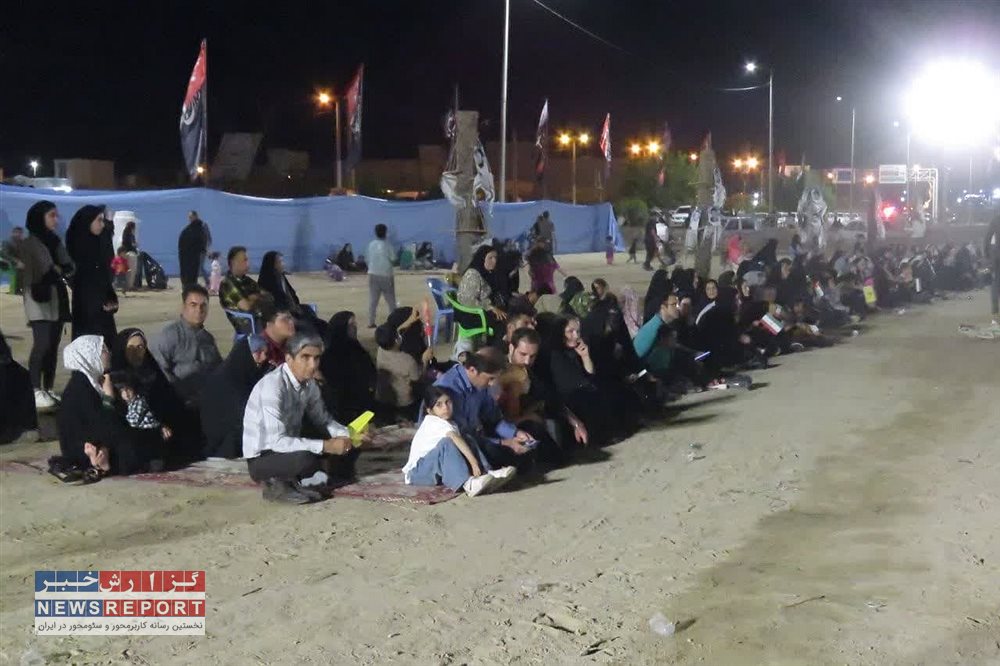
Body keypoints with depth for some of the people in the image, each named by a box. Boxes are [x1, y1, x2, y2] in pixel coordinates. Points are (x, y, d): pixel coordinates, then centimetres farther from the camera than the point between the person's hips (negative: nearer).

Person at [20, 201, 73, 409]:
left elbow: (69, 268, 7)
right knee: (42, 344, -14)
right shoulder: (30, 242, -3)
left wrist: (57, 270, -11)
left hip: (57, 298, 6)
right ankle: (35, 391, -10)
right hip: (39, 298, -6)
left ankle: (48, 389, 9)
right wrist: (59, 270, 1)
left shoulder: (55, 241, 16)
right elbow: (45, 271, -11)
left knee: (53, 345, 4)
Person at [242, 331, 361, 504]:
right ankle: (277, 483, -8)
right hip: (262, 459, -8)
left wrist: (349, 436, -11)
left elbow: (323, 420, 9)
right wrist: (325, 446, -33)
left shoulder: (309, 383, -3)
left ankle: (293, 480, -3)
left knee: (348, 448, 0)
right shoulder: (272, 386, -27)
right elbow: (277, 441, -32)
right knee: (306, 459, -36)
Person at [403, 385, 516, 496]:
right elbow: (456, 439, -31)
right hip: (418, 471, -8)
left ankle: (489, 475, -26)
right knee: (446, 443, -32)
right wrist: (473, 462, -37)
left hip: (441, 469, 8)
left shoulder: (451, 425, 11)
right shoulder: (433, 422, -18)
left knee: (467, 445, -7)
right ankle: (468, 483, -49)